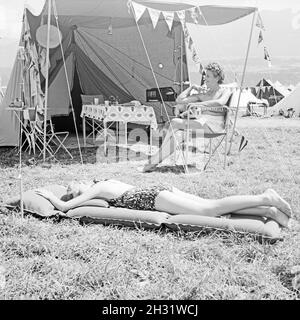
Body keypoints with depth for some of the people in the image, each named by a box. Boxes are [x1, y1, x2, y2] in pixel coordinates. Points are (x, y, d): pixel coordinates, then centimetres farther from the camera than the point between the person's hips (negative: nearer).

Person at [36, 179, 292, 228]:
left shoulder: (95, 190, 1)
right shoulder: (109, 182, 25)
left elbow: (63, 207, -3)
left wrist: (49, 195, 17)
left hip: (154, 197, -8)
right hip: (160, 190, 8)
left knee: (209, 210, -18)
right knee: (211, 206, -2)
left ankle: (264, 200, -25)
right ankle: (267, 211, -10)